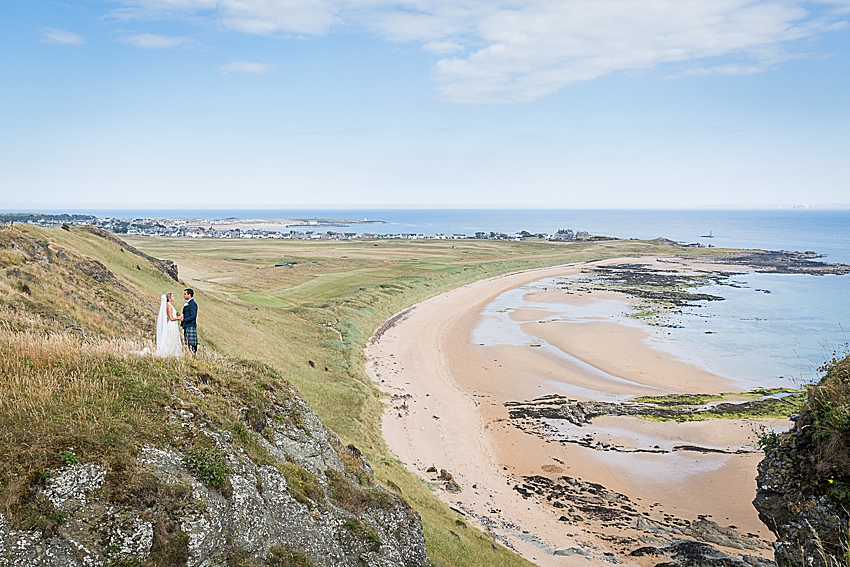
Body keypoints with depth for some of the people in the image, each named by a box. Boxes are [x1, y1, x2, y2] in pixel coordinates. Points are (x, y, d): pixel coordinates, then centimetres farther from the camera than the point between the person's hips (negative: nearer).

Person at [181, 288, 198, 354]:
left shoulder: (192, 304, -13)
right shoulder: (187, 304, 18)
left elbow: (193, 316, -19)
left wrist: (184, 320, -16)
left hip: (191, 326, -10)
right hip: (186, 326, 10)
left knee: (192, 343, -9)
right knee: (187, 343, 10)